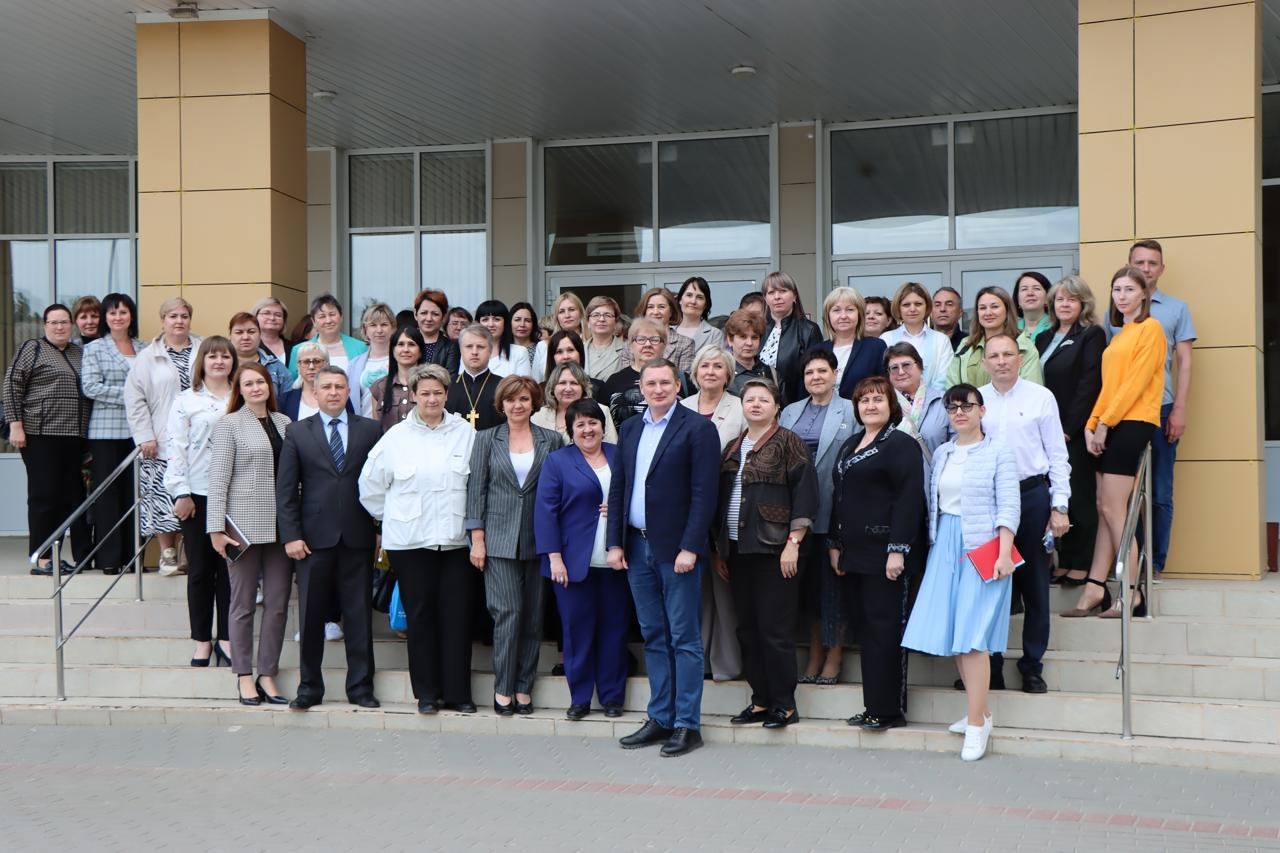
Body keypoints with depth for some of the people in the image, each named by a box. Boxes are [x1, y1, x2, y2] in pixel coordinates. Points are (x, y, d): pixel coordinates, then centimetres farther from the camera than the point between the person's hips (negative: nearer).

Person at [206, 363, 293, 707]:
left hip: (280, 525, 4)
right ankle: (244, 676, 11)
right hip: (245, 525, -4)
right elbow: (218, 479, -4)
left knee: (278, 603, 4)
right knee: (243, 603, 3)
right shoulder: (229, 425, 0)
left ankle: (267, 675, 12)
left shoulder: (284, 423, 11)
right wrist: (216, 528, -10)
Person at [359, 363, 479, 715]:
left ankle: (457, 692, 7)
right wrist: (393, 517, 10)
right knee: (420, 615, 3)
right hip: (410, 540, 0)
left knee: (457, 614, -1)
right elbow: (370, 485, 10)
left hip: (455, 538, 0)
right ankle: (427, 693, 12)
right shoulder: (396, 437, 3)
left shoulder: (466, 434, 3)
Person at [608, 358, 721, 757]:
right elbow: (617, 488, 14)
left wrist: (690, 548, -17)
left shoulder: (697, 428, -6)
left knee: (684, 639, -1)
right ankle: (660, 719, 18)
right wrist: (616, 542, 6)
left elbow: (704, 493, -11)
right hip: (637, 546, 6)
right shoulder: (630, 429, 13)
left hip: (677, 548, -6)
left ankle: (687, 724, 3)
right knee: (653, 637, 11)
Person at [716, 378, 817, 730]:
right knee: (748, 628, 9)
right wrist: (719, 549, 14)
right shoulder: (732, 448, 14)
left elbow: (804, 494, -10)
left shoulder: (788, 443, -4)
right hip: (737, 549, 7)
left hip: (773, 549, -6)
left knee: (775, 629, -5)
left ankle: (784, 704, 3)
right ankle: (761, 700, 17)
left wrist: (793, 543, -16)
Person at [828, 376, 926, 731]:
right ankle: (873, 706, 14)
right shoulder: (850, 446, 18)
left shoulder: (901, 445, -6)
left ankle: (889, 709, 1)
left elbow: (909, 500, -14)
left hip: (884, 554, -8)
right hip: (853, 554, 8)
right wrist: (834, 544, 16)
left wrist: (898, 550, -19)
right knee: (865, 631, 9)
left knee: (885, 631, -5)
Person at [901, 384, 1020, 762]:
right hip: (945, 547, 6)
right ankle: (981, 711, 17)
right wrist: (933, 543, 9)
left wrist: (1004, 553, -16)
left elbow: (1008, 506, -7)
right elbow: (932, 504, 15)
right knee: (952, 634, 4)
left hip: (982, 549, -6)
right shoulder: (942, 454, 14)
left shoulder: (998, 452, -1)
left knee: (971, 636, -10)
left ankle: (976, 723, -4)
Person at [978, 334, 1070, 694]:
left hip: (1032, 494, -1)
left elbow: (1057, 454, 1)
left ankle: (1032, 667, 14)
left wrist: (1059, 506, -4)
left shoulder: (1040, 397, 1)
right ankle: (990, 667, 13)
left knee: (1034, 584, 4)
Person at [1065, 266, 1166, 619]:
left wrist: (1105, 422, -13)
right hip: (1110, 426, 8)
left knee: (1112, 509, -11)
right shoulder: (1120, 335, 20)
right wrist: (1092, 425, 3)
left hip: (1132, 423, -8)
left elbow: (1136, 381, -12)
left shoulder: (1150, 329, -5)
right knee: (1105, 509, 3)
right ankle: (1095, 591, 2)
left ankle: (1132, 594, -7)